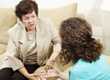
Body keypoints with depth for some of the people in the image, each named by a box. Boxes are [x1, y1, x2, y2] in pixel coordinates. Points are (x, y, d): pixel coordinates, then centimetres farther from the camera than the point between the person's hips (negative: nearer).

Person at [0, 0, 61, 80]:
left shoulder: (47, 24, -12)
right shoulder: (14, 32, -13)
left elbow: (58, 42, -4)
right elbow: (12, 57, -14)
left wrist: (53, 57, -23)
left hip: (37, 64, -1)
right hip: (18, 63, 1)